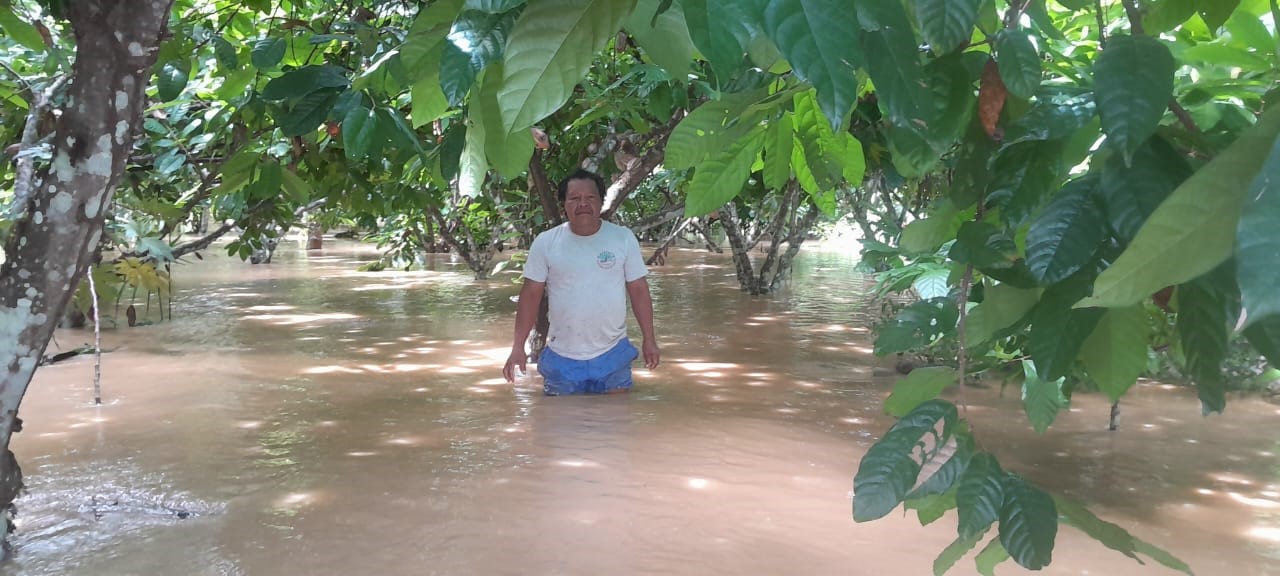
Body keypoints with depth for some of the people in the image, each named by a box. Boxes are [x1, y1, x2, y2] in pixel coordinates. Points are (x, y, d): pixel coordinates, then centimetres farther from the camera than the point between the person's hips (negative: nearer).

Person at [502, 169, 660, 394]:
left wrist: (649, 340, 2)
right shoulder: (545, 242, -5)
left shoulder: (624, 238, -4)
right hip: (561, 358, 0)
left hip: (613, 355, 0)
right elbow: (531, 295, -1)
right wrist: (518, 347, -4)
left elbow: (638, 291, 2)